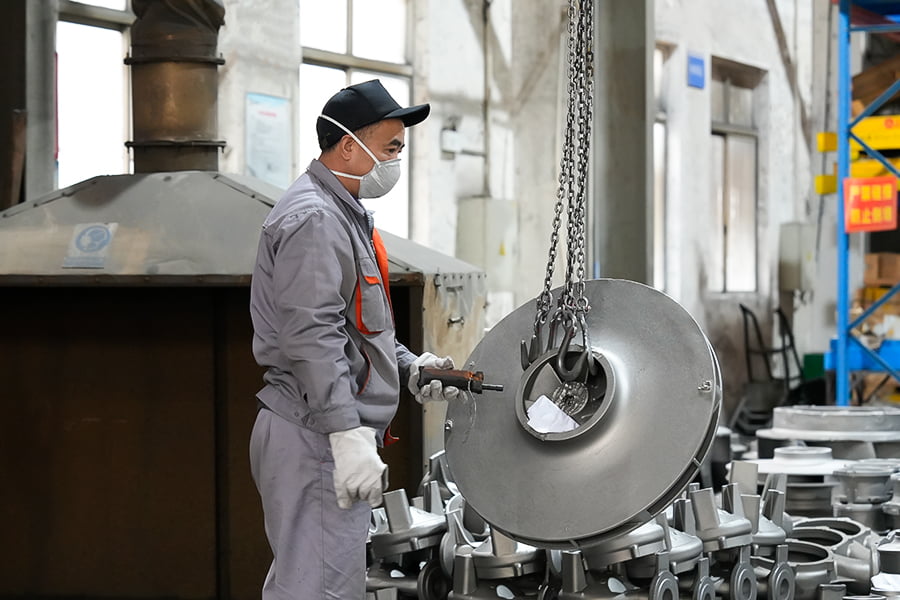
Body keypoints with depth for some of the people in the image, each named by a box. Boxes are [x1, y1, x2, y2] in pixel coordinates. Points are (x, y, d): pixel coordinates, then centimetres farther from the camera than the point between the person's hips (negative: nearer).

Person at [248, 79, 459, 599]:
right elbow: (310, 337, -23)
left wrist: (409, 366, 15)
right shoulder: (313, 218, -15)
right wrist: (347, 434, -27)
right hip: (315, 439, -11)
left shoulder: (345, 215, 21)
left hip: (329, 438, 11)